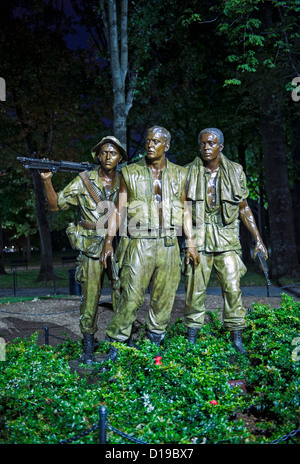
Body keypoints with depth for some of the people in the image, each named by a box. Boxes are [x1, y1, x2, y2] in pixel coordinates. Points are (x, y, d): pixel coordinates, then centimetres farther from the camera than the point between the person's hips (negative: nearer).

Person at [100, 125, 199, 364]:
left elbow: (185, 211, 13)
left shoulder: (179, 174, 11)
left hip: (169, 244, 3)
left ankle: (155, 341, 21)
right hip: (139, 244, -2)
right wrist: (109, 241, -1)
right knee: (131, 295, -8)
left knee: (164, 298, 7)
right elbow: (119, 210, 5)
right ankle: (116, 345, 2)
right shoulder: (130, 173, 6)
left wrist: (191, 243, 6)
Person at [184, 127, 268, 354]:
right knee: (195, 287, 1)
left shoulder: (235, 171, 5)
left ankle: (236, 338, 9)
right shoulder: (189, 172, 4)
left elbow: (244, 208, 11)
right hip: (198, 236, 0)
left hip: (226, 236, 0)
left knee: (233, 287, -4)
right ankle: (192, 338, 14)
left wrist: (258, 238, 7)